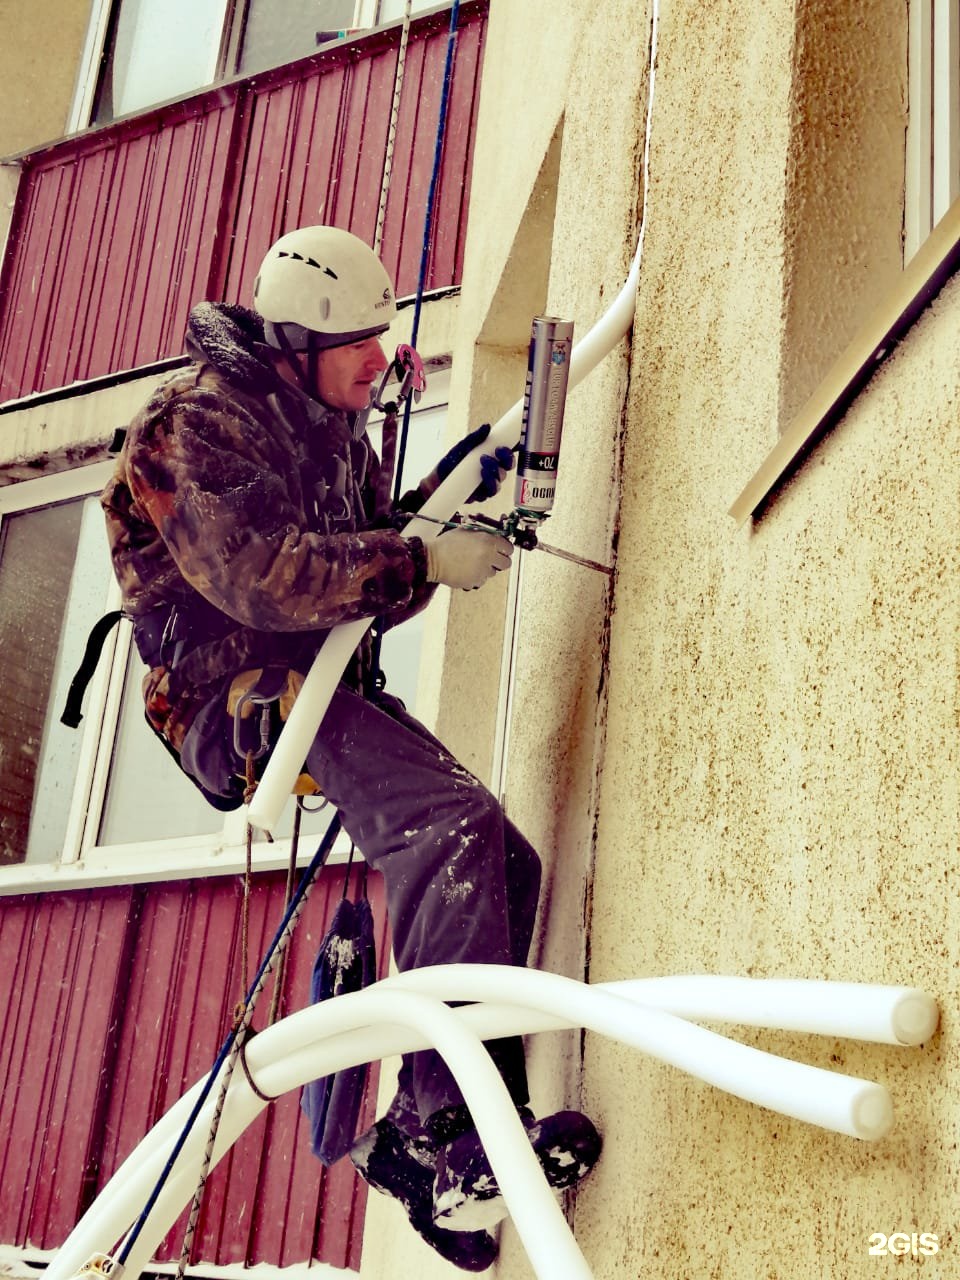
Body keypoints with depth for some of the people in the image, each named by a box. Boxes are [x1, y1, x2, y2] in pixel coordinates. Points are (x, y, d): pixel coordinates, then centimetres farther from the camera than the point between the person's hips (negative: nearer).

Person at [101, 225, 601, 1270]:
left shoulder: (335, 430, 20)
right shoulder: (199, 420, -9)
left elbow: (369, 571, 20)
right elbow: (258, 574, -24)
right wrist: (426, 562, -24)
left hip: (324, 690, 9)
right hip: (237, 693, -9)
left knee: (504, 866, -1)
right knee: (451, 823, -30)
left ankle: (416, 1140, 2)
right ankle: (451, 1118, -29)